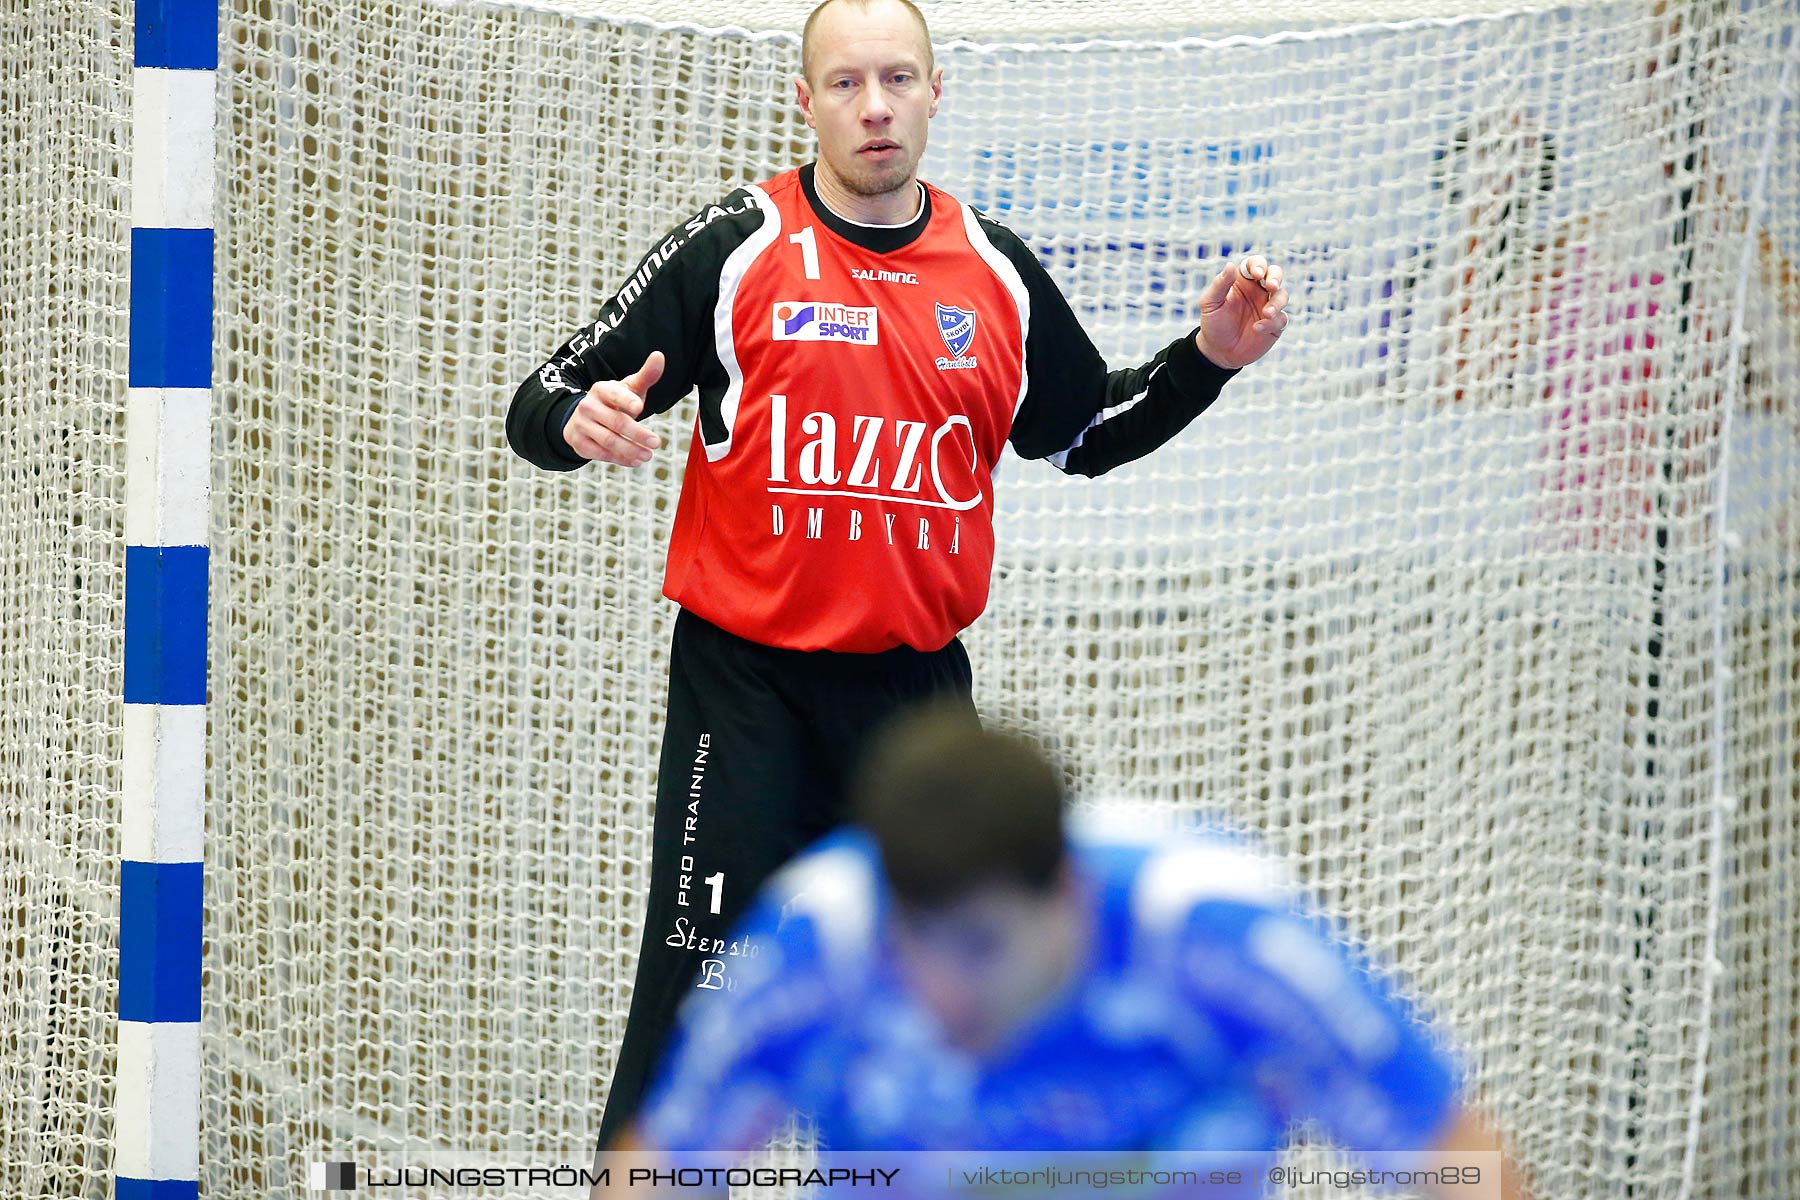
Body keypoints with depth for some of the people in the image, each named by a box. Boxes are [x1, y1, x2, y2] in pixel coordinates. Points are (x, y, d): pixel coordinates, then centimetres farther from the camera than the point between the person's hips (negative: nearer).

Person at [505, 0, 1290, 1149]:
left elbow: (1088, 432, 22)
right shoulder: (735, 249, -5)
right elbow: (547, 406, -5)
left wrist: (1209, 357, 8)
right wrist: (580, 421, -27)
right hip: (749, 692, -4)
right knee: (700, 1011, -11)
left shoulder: (999, 271, 8)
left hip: (920, 697, 4)